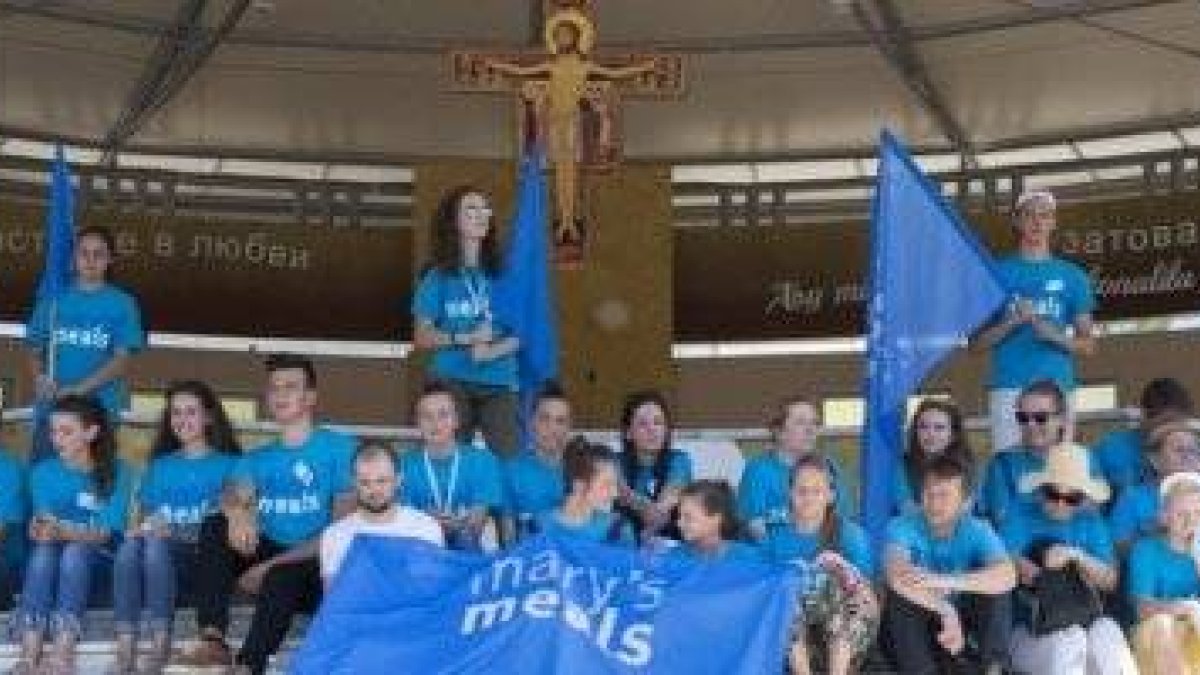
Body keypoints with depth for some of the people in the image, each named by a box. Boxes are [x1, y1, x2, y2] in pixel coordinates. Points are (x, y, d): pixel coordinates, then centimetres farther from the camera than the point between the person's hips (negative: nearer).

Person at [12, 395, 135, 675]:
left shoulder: (116, 473, -2)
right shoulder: (43, 472, 6)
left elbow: (104, 533, -12)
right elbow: (42, 524, -5)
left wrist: (62, 532, -32)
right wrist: (40, 530, -31)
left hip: (97, 559, -2)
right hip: (52, 561, 2)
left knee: (76, 550, -34)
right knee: (44, 550, -31)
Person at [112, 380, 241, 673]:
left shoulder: (227, 464, 11)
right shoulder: (159, 465, 25)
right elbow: (138, 519, 18)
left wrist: (172, 531, -14)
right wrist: (139, 528, -6)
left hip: (203, 558, -3)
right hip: (157, 559, 3)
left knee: (155, 545, -35)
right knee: (130, 545, -32)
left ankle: (161, 645, -35)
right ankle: (124, 650, -39)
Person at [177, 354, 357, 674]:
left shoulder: (340, 448, 4)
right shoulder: (257, 459, 19)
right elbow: (234, 496, -4)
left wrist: (274, 564, -15)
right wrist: (237, 512, -32)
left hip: (317, 567, -5)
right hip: (268, 557, 5)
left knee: (282, 576, -37)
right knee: (216, 526, -21)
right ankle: (213, 641, -34)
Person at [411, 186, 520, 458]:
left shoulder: (503, 272, 6)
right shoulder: (438, 277, 4)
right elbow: (422, 337, 2)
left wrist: (494, 350, -12)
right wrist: (466, 338, -10)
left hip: (500, 384, 1)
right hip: (452, 383, -1)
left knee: (508, 457, -7)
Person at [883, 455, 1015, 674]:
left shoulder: (977, 531, -12)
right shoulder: (903, 526, -15)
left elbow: (1007, 577, -33)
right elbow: (896, 575, -37)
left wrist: (944, 581, -45)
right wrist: (946, 611, -44)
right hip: (915, 623, -1)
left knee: (996, 589, -24)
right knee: (901, 592, -32)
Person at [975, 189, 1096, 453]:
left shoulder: (1072, 276, 12)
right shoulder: (998, 272, 11)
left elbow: (1088, 345, 10)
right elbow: (981, 338, 9)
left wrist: (1054, 334, -8)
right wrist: (1013, 322, -9)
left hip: (1057, 386, 1)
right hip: (1008, 386, -1)